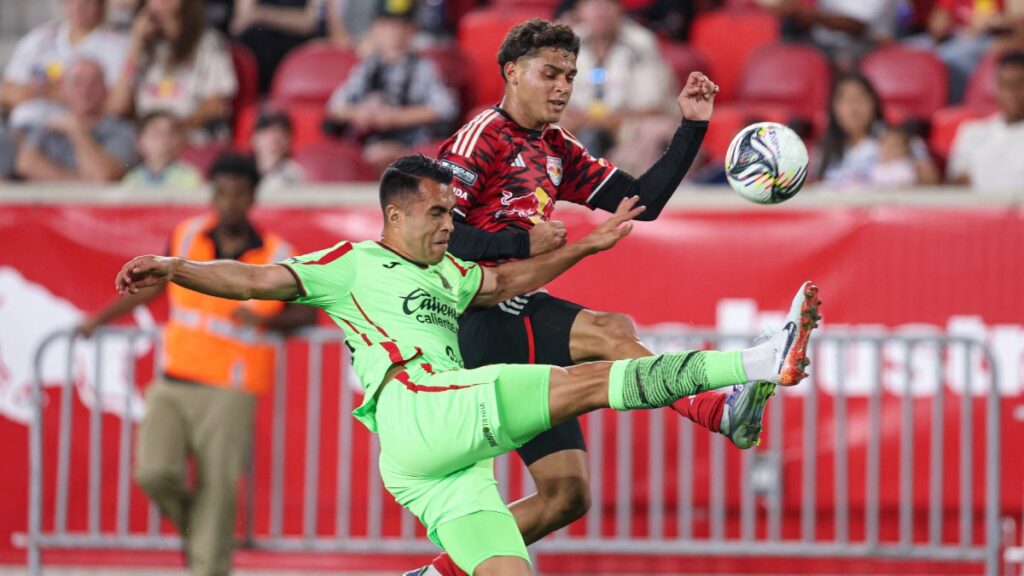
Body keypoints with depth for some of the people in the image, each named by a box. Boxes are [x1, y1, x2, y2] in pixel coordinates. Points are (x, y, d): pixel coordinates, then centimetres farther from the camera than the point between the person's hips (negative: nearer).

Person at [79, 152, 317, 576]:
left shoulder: (276, 258, -3)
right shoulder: (187, 237, 6)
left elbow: (307, 313, 7)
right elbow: (154, 284, 21)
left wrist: (266, 320, -13)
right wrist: (101, 318, 23)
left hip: (228, 392, -2)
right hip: (172, 383, 2)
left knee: (217, 490, -7)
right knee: (155, 473, -15)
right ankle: (190, 525, 16)